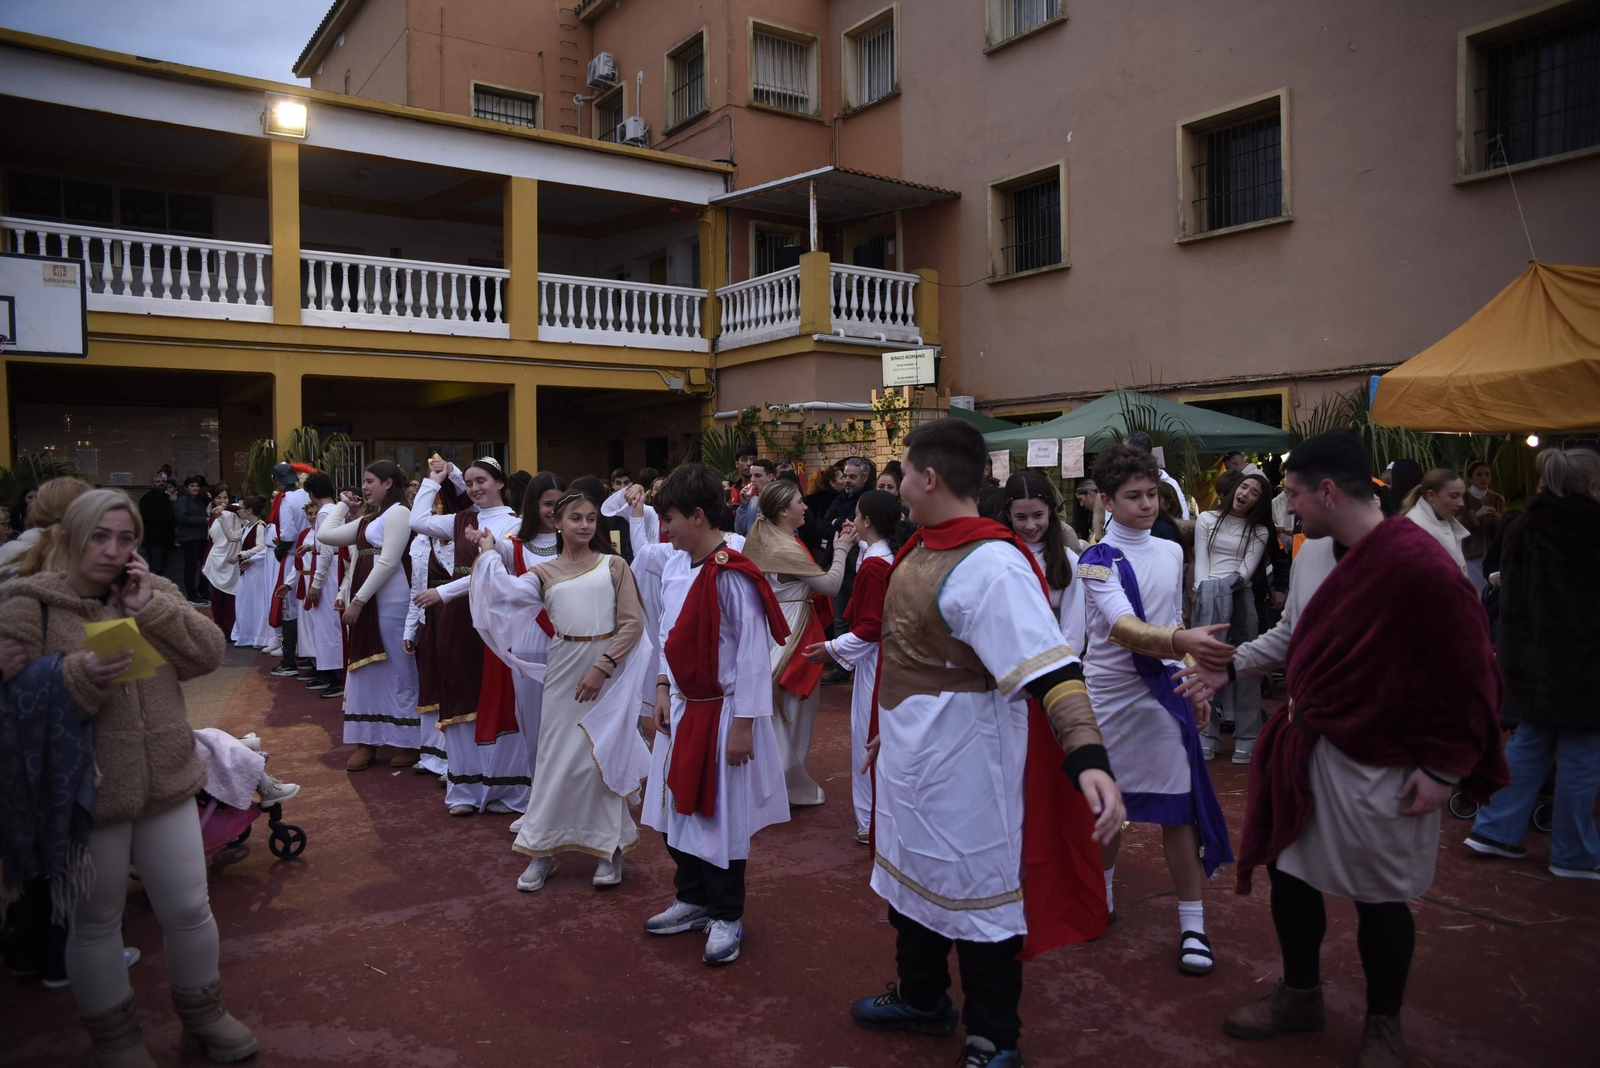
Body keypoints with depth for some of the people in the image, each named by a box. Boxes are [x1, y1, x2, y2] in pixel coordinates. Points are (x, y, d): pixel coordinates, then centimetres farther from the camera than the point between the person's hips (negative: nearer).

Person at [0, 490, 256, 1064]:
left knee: (189, 909, 11)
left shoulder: (153, 592, 6)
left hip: (167, 783, 4)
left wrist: (150, 607, -12)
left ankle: (203, 1014, 35)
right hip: (83, 794, -3)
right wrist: (80, 677, -29)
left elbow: (208, 654, -3)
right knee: (95, 922, 13)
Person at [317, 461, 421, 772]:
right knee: (364, 670, 10)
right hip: (363, 599, 9)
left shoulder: (398, 512, -8)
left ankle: (407, 742, 6)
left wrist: (358, 600, -17)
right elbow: (324, 535, 18)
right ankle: (367, 742, 16)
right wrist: (343, 505, 18)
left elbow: (388, 562, -17)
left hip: (389, 600, -9)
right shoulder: (367, 518, 19)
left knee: (396, 669, -2)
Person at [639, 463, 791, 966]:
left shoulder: (732, 576, -21)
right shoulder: (674, 567, 3)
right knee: (678, 808, 17)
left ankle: (727, 918, 24)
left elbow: (754, 654, -20)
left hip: (721, 712, -8)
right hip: (682, 708, 8)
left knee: (721, 816, 5)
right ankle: (692, 900, 37)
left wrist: (742, 725, -17)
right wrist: (663, 692, 7)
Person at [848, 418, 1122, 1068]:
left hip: (964, 766, -9)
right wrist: (890, 730, 25)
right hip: (910, 759, 9)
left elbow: (1052, 671, -32)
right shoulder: (923, 549, 5)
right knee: (912, 879, 24)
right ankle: (921, 1000, 47)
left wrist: (1087, 757, -45)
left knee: (977, 897, 8)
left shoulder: (990, 564, -24)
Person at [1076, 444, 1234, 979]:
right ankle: (1102, 895, 34)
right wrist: (1180, 642, -45)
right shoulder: (1097, 561, -12)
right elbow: (1124, 630, -28)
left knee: (1177, 810, 1)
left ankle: (1193, 926, 12)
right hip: (1109, 696, -3)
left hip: (1164, 694, 3)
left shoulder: (1171, 552, 7)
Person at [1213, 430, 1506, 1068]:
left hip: (1381, 769, -7)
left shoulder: (1417, 564, -21)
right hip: (1307, 749, 7)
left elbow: (1471, 675, -15)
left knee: (1381, 899, 10)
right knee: (1290, 873, 15)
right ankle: (1300, 997, 37)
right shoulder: (1311, 553, 2)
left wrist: (1445, 769, -13)